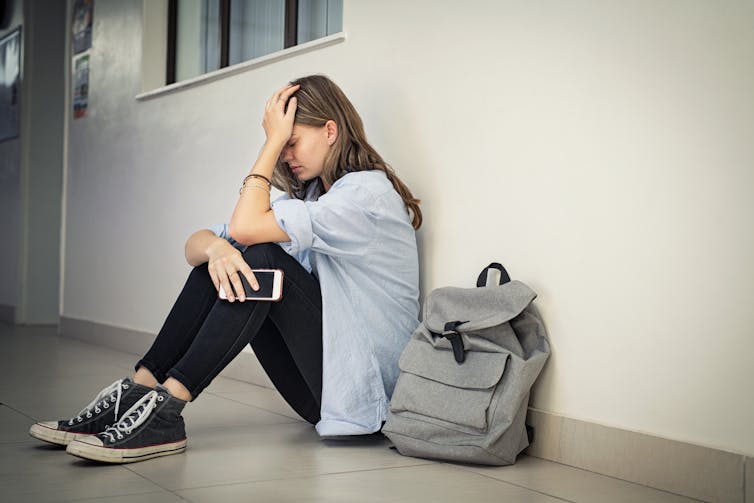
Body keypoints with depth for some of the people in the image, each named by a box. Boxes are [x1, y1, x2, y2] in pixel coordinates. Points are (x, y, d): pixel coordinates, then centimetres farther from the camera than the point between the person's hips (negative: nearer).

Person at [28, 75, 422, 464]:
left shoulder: (368, 190, -12)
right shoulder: (308, 195, 15)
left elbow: (245, 226, -22)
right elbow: (194, 245, 3)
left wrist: (274, 140, -12)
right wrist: (215, 248, -21)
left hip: (359, 388, -7)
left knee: (264, 259, -24)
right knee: (219, 258, -5)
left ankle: (165, 408, -26)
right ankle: (138, 390, -12)